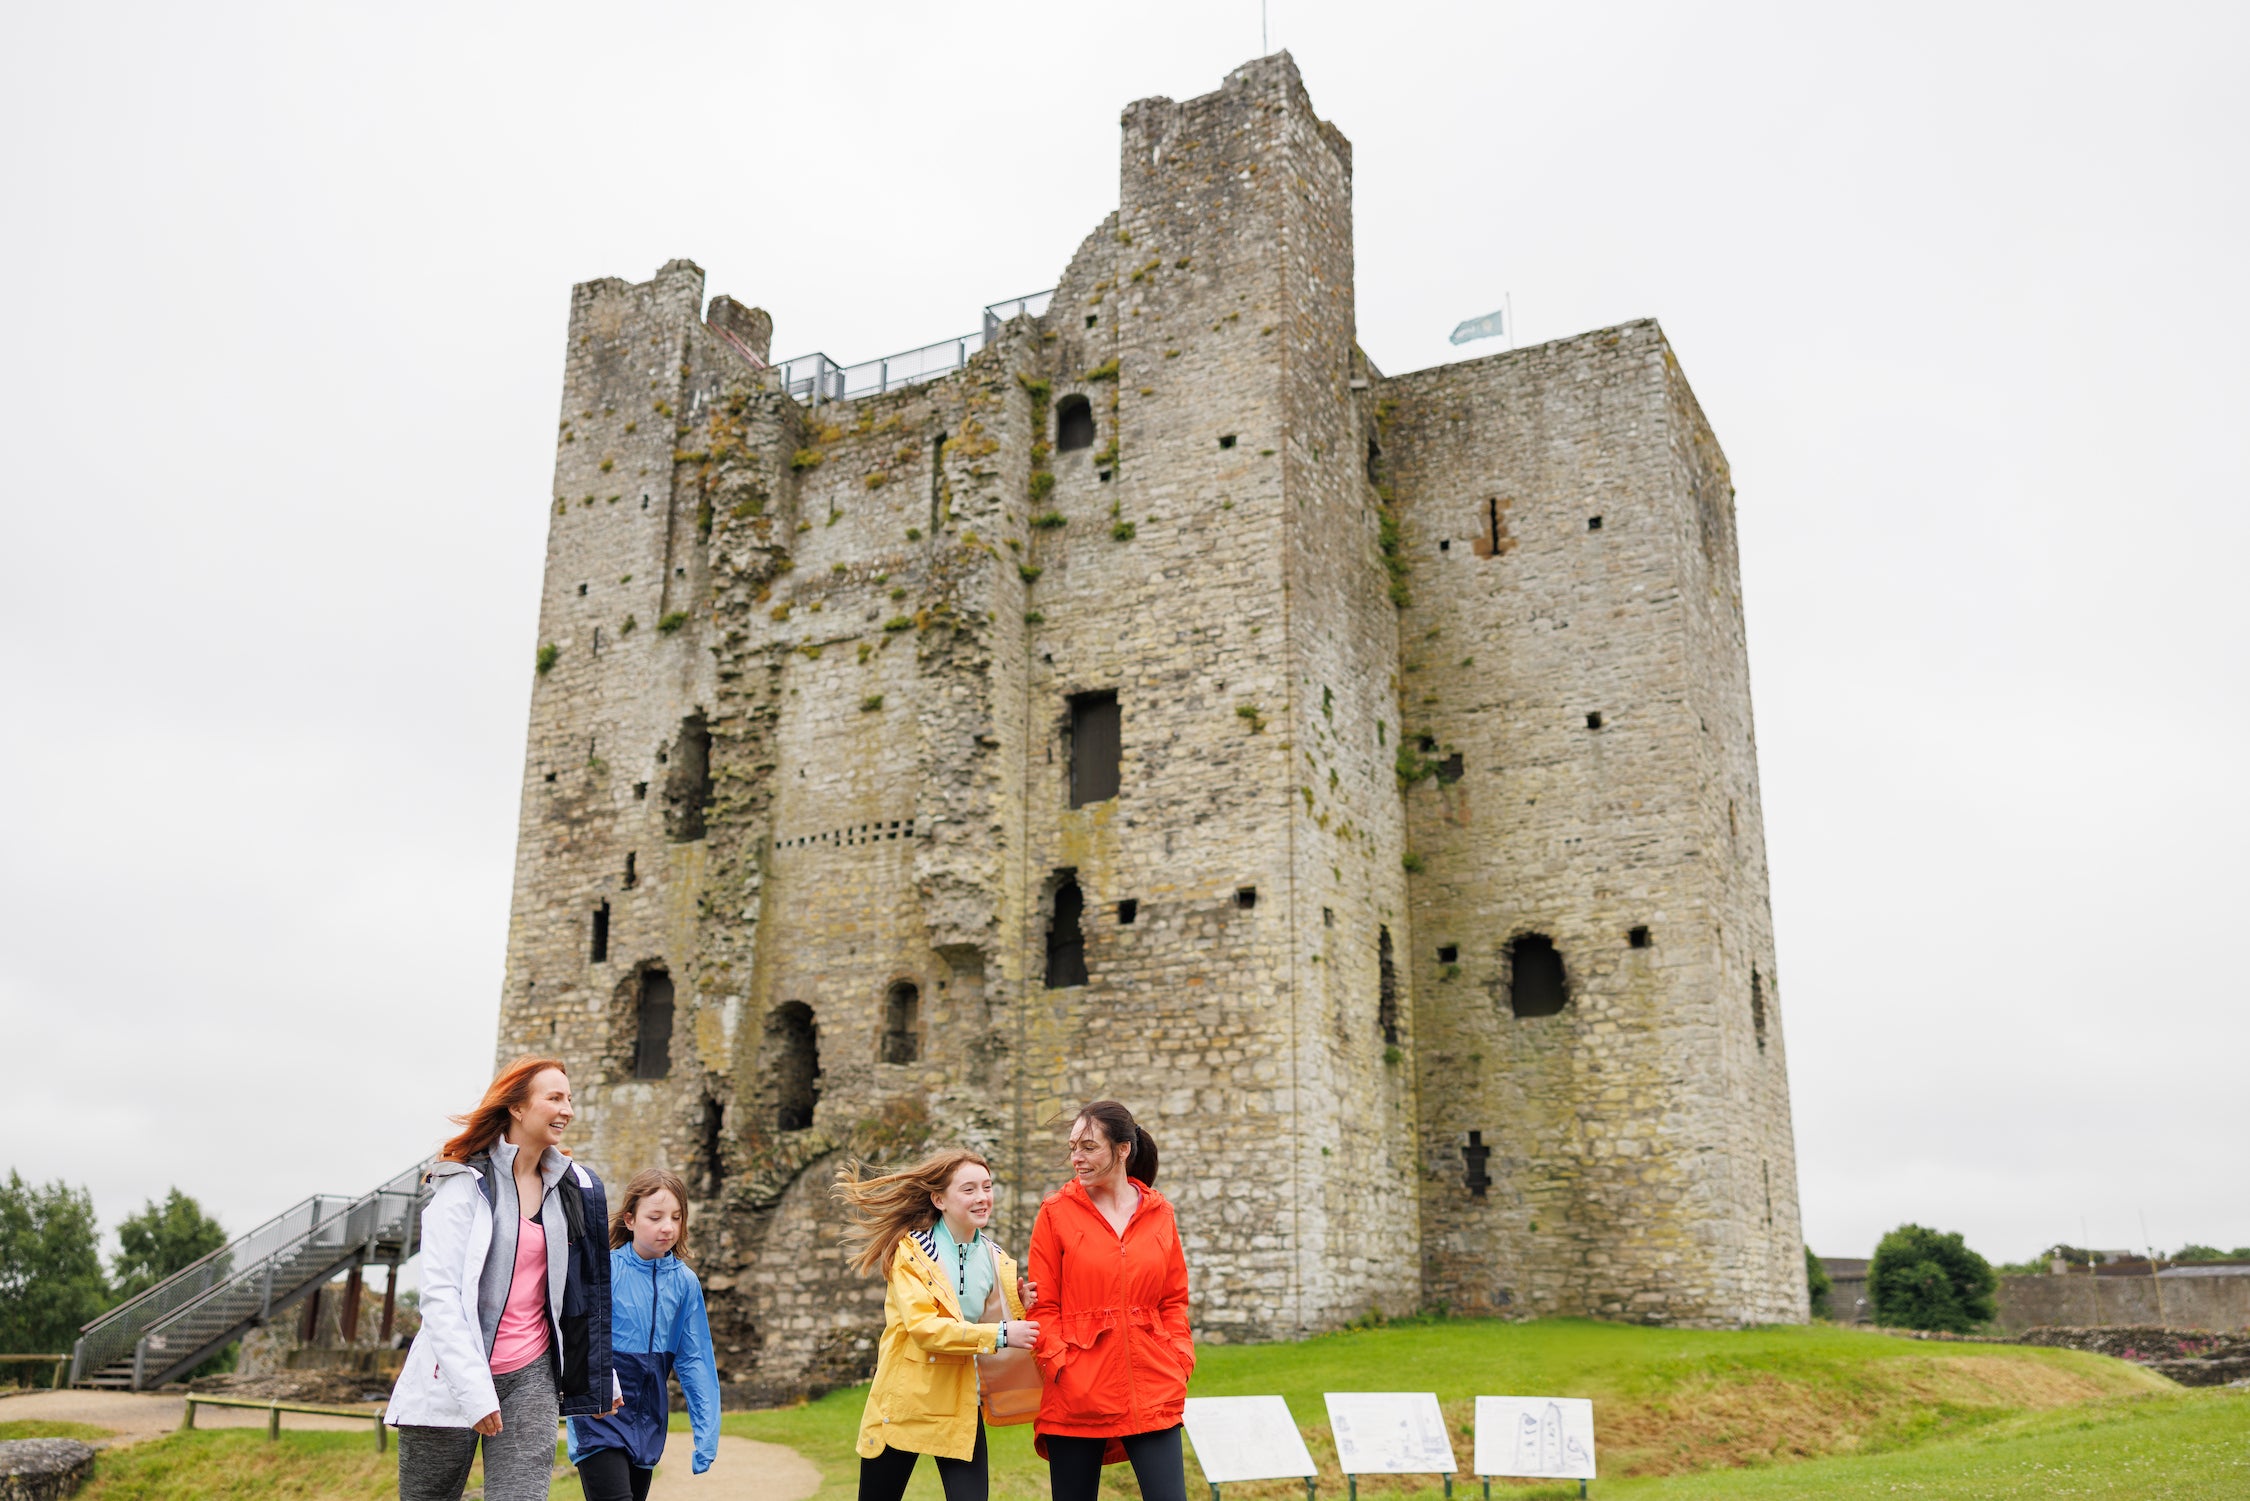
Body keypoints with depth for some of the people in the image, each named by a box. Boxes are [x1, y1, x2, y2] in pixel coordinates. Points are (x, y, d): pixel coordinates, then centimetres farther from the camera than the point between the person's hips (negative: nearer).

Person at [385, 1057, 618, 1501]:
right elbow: (439, 1293, -15)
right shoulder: (467, 1182, -8)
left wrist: (602, 1374, 15)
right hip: (455, 1378, -3)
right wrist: (473, 1388, -22)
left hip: (532, 1373, 3)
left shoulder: (572, 1187, 7)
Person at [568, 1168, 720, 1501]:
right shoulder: (605, 1270, -11)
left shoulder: (684, 1282, 0)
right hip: (600, 1418, -5)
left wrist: (706, 1435, 1)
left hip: (648, 1422, 5)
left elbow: (694, 1361, 3)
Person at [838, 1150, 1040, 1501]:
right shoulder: (911, 1250, -10)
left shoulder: (995, 1260, 4)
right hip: (904, 1403, -3)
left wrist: (1019, 1308, -9)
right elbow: (923, 1327, -21)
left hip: (960, 1407, 3)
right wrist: (999, 1334, -26)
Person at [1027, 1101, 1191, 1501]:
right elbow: (1043, 1306, 0)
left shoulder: (1159, 1214, 8)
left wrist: (1181, 1358, 0)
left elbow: (1174, 1300, 13)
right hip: (1079, 1394, -1)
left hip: (1152, 1390, 2)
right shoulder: (1056, 1213, 0)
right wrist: (1060, 1364, -11)